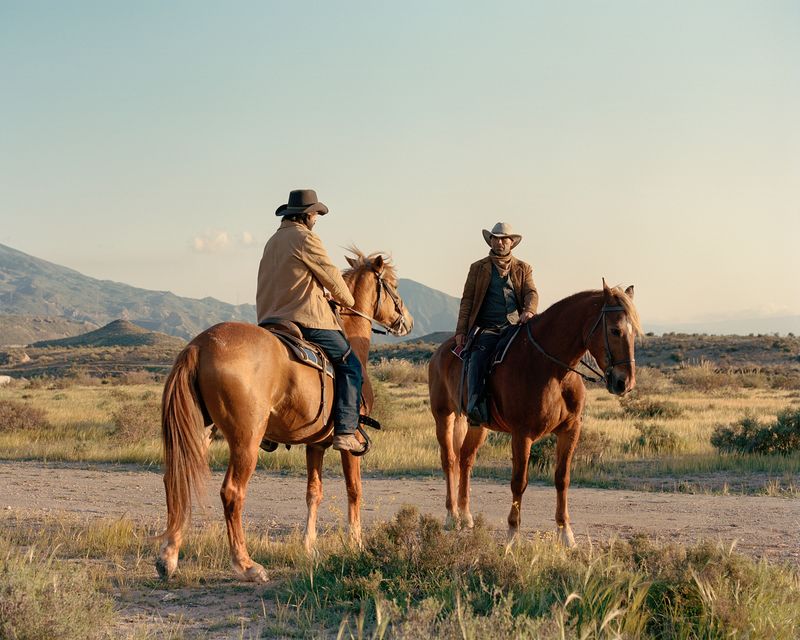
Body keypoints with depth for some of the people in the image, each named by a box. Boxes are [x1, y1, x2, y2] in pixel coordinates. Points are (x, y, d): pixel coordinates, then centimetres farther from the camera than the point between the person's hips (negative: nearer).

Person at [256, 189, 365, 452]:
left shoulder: (274, 241, 19)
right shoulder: (306, 238, -7)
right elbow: (331, 276, -3)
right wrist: (348, 301, 16)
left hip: (271, 319, 9)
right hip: (306, 317, -9)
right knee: (350, 366, -2)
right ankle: (345, 431, -13)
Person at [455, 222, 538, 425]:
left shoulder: (523, 268, 19)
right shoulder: (478, 268, 16)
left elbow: (531, 293, 4)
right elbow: (467, 300, 13)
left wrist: (529, 310, -21)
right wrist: (460, 331, 2)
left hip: (516, 326, 2)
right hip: (487, 328, -2)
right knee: (477, 358, -30)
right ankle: (475, 407, -39)